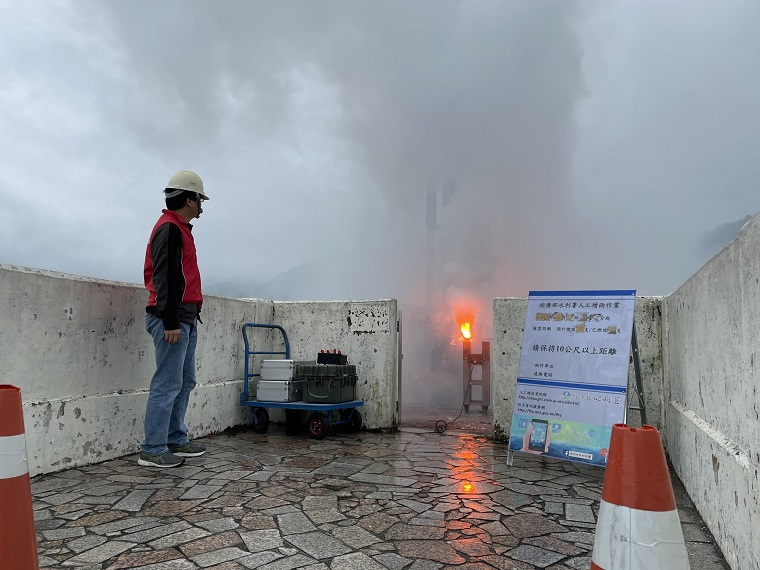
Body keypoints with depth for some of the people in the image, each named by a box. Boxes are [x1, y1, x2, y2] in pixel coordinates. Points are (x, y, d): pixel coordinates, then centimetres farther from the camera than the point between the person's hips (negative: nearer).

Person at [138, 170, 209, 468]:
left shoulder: (179, 229, 20)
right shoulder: (169, 229, -11)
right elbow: (164, 277, -19)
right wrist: (170, 321, -22)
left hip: (185, 319, 11)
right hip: (172, 319, -11)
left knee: (185, 382, 13)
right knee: (168, 384, -7)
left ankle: (176, 440, 22)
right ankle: (153, 450, 0)